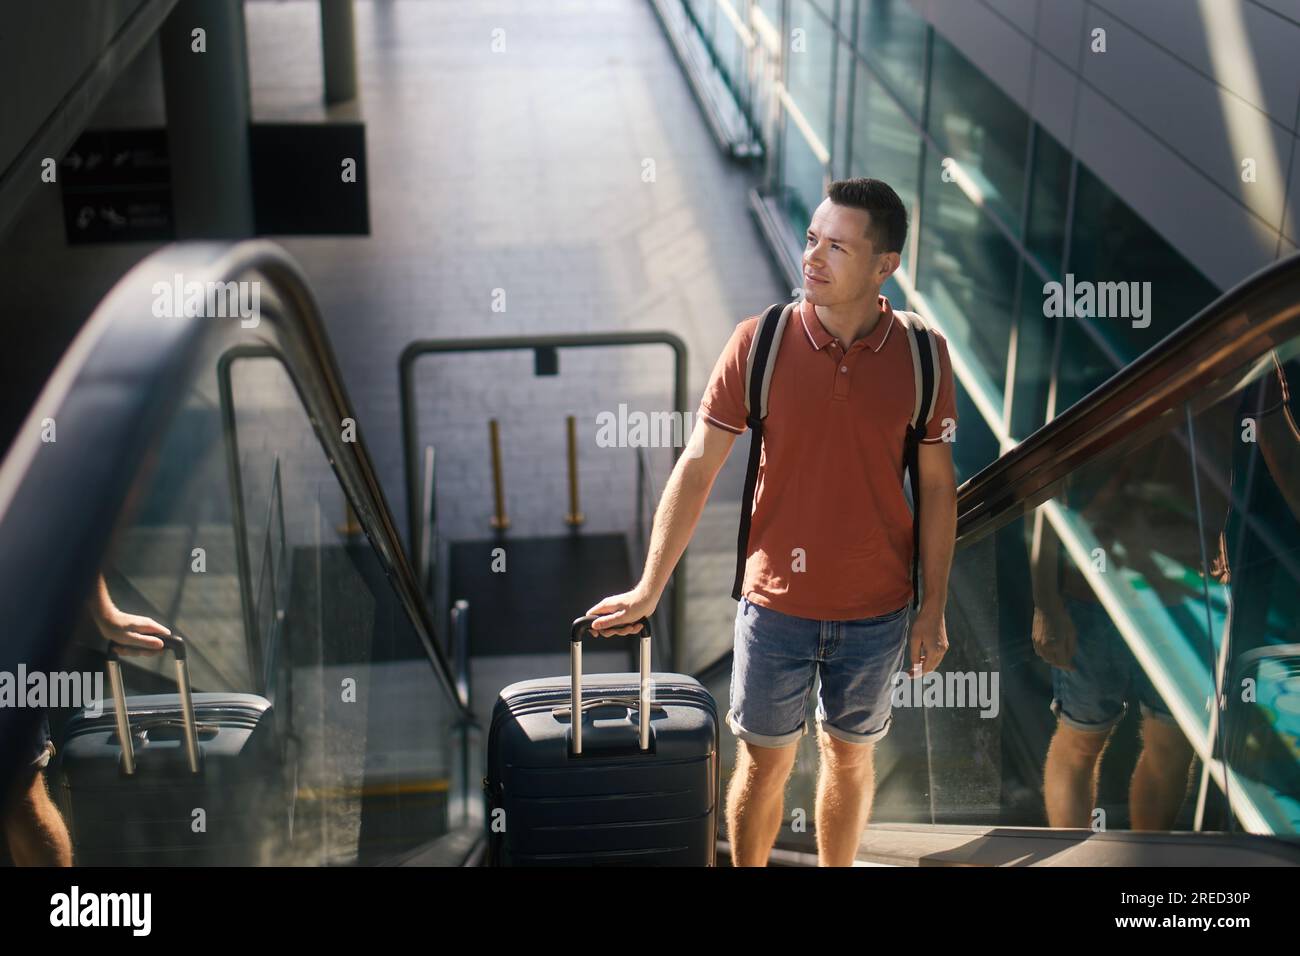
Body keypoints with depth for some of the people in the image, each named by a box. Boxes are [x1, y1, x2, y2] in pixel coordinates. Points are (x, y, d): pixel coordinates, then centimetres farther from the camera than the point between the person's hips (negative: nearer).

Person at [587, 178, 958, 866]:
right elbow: (697, 468, -7)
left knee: (849, 756, 19)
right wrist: (648, 590, -7)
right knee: (762, 763, 12)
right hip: (775, 602, -1)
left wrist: (934, 607, 1)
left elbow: (937, 485, 0)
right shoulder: (759, 342, -11)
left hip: (876, 609, 1)